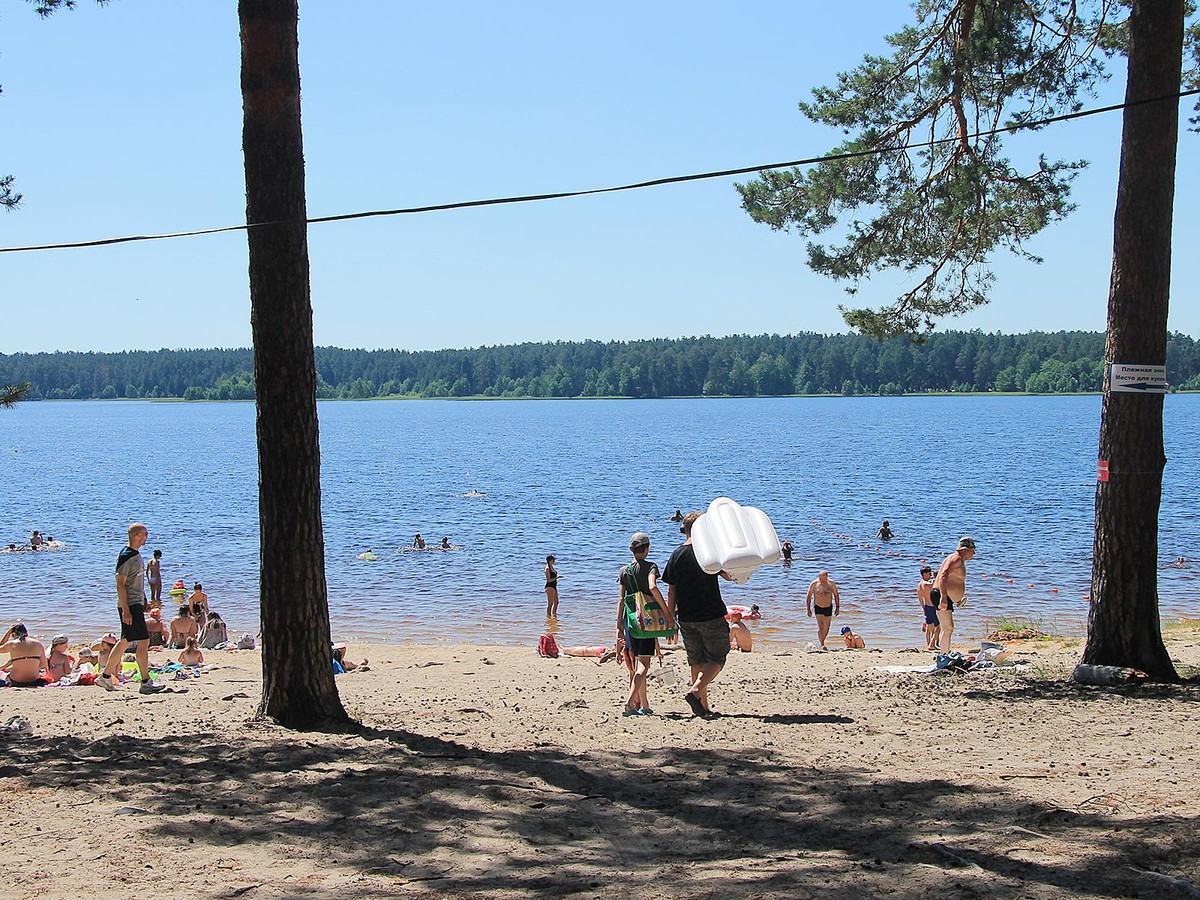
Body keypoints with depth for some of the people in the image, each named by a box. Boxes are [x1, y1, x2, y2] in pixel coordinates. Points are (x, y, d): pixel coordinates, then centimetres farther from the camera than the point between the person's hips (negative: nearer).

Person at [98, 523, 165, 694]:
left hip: (137, 604, 10)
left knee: (126, 641, 14)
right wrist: (126, 610, -21)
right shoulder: (126, 556, -15)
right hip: (130, 605, -10)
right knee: (144, 641, -10)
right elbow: (120, 584, -18)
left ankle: (105, 676, 22)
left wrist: (143, 604, 24)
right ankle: (146, 683, -8)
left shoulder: (136, 555, 14)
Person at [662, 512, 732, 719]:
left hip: (686, 618, 4)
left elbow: (671, 590, 3)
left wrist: (671, 617, 9)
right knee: (716, 659, 5)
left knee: (696, 661, 14)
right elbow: (729, 576, -1)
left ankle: (703, 706, 14)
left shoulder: (676, 555, 2)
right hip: (712, 616, -4)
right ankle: (695, 691, -16)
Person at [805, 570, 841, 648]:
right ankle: (822, 645, -20)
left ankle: (821, 642, 28)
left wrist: (837, 607, 3)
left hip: (829, 607, 3)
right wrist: (808, 609, -3)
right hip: (818, 608, -3)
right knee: (820, 627, -16)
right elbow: (808, 597, 0)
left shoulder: (831, 584, -4)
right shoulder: (814, 584, -9)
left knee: (826, 629, 10)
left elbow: (836, 595, 8)